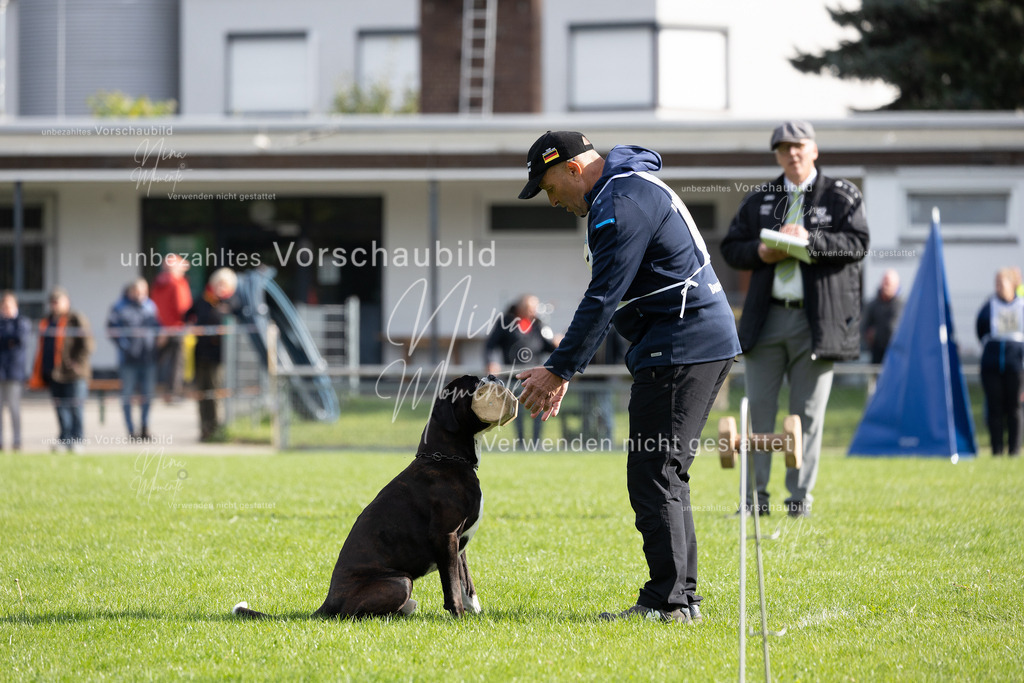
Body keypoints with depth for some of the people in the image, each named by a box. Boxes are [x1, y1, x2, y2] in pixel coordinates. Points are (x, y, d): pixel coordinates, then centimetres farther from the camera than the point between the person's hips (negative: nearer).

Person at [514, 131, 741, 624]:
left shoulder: (622, 203, -14)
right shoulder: (627, 190, 20)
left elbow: (603, 299, -18)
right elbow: (608, 297, 23)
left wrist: (559, 370, -13)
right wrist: (564, 368, 18)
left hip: (681, 350, -11)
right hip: (708, 343, 11)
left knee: (653, 473, -10)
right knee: (665, 473, 13)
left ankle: (668, 601, -10)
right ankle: (682, 597, 15)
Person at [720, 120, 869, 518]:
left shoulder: (841, 196, 6)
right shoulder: (759, 200, 15)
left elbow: (857, 243, -7)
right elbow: (730, 248, 14)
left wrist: (810, 239, -21)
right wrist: (760, 252, -7)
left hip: (817, 319, -3)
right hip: (767, 317, 3)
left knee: (808, 413, 1)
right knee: (758, 407, 0)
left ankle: (801, 496, 6)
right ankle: (755, 494, 6)